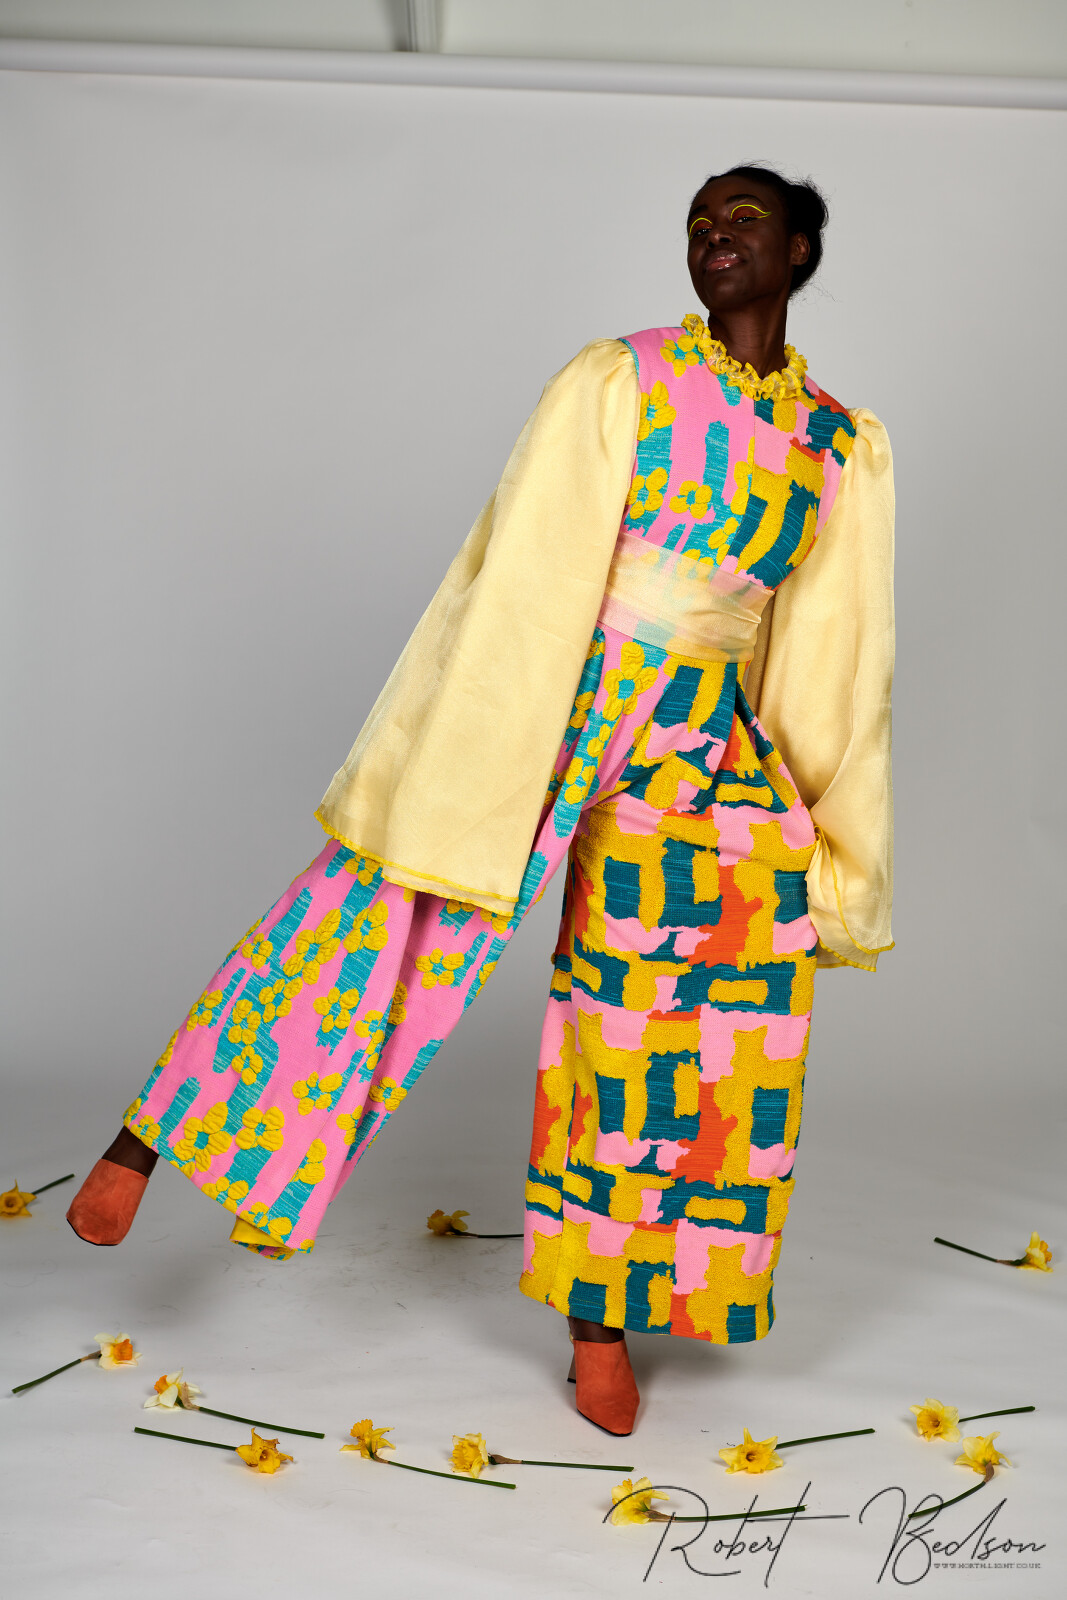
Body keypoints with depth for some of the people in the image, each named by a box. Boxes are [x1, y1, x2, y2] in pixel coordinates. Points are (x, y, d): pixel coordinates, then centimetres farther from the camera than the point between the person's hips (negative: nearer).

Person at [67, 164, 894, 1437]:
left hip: (697, 757, 4)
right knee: (382, 912, -12)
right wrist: (458, 782, -13)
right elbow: (522, 579, -6)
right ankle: (146, 1141, 5)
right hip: (547, 701, -3)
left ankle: (600, 1313, 15)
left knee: (750, 974, -1)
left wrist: (830, 862, 12)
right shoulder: (615, 382, 1)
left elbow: (834, 662, 13)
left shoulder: (849, 449, 11)